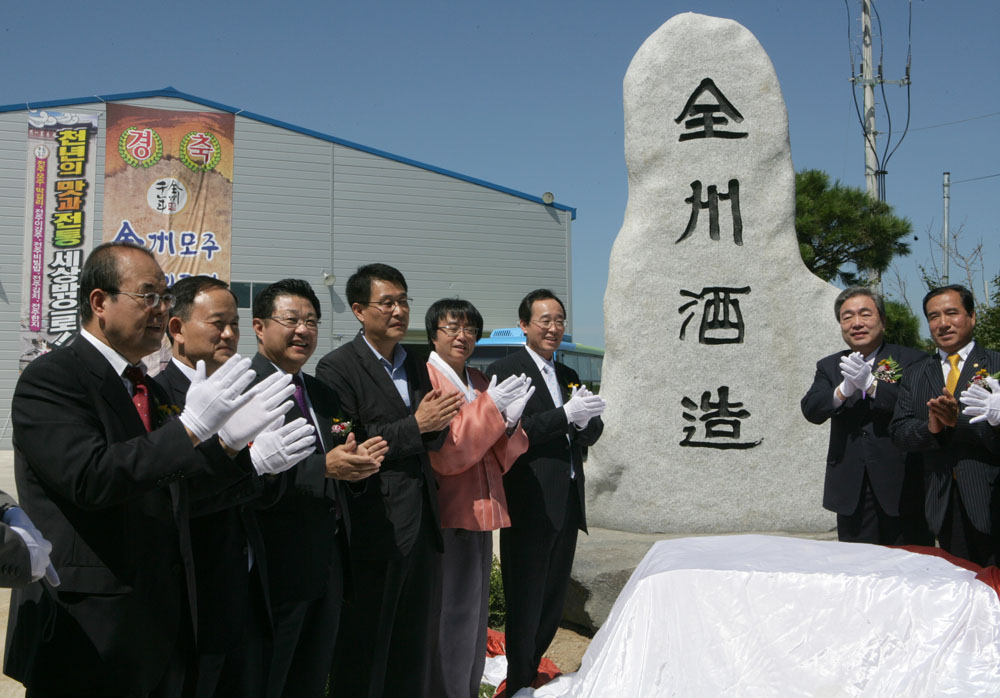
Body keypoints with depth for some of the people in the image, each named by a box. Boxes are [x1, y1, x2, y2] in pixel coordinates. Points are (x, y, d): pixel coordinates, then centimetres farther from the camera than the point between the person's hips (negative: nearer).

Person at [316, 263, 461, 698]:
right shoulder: (337, 368, -8)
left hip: (423, 527, 7)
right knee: (365, 650, 5)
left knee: (416, 650, 17)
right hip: (375, 528, -7)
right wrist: (415, 426, -17)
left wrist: (439, 424, -8)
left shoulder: (416, 368, 15)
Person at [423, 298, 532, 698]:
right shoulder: (425, 378, -10)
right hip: (447, 514, -8)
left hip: (480, 512, 8)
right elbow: (442, 454, -20)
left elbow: (502, 456, 13)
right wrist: (490, 407, -21)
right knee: (453, 612, -7)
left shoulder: (479, 382, 15)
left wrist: (510, 421, -8)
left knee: (475, 611, 16)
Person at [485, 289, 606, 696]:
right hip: (529, 506, -7)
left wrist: (587, 420, -11)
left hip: (566, 505, 8)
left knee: (554, 601, 17)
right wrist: (565, 414, -23)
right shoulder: (504, 371, -9)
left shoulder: (568, 376, 15)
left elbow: (590, 436, 12)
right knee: (525, 603, 3)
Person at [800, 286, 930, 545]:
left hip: (903, 488, -2)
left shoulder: (911, 360, 2)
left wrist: (872, 385, -24)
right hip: (852, 492, 2)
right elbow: (811, 410, -4)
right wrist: (844, 390, -22)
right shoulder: (829, 366, 12)